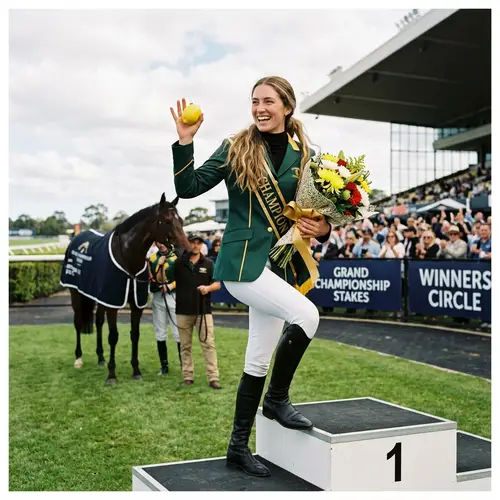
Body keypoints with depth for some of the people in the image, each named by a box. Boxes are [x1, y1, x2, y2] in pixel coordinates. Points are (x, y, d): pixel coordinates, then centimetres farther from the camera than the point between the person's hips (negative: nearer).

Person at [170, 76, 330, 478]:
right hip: (244, 261, -4)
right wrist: (185, 142, -15)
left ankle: (239, 447, 24)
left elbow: (319, 211, 14)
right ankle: (277, 399, -1)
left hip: (282, 265, 5)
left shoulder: (305, 156, 7)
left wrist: (322, 229, -7)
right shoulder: (235, 149, -1)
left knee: (259, 359, 10)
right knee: (306, 314, -25)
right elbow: (188, 187, -4)